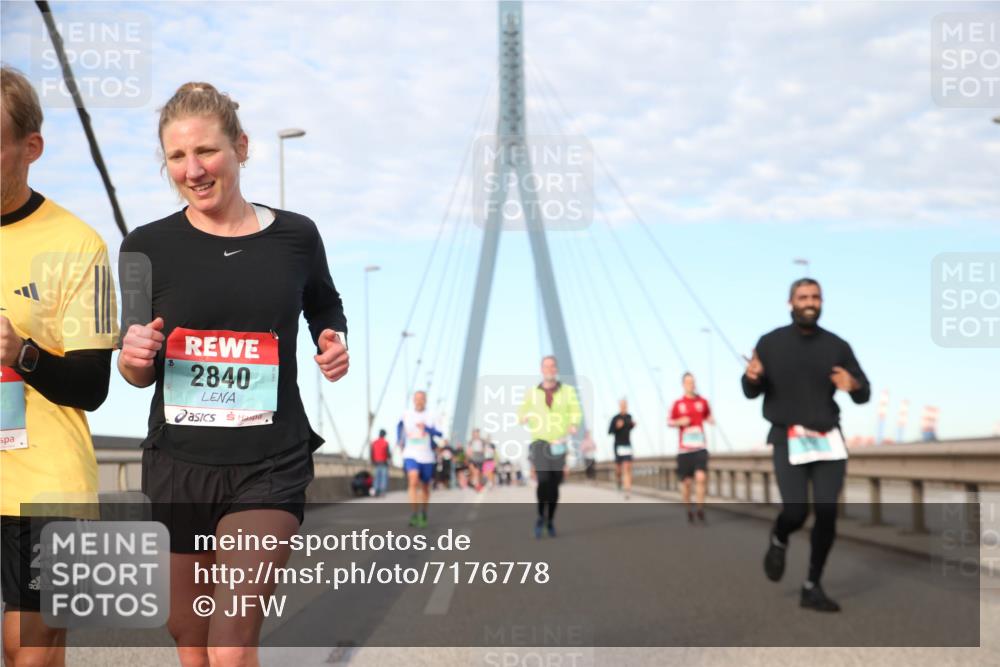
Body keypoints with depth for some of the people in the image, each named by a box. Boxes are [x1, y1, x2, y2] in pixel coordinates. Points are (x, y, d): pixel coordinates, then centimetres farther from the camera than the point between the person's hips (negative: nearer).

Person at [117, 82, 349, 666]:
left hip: (270, 467, -1)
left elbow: (325, 307, 21)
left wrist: (335, 341, -1)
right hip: (179, 463, 2)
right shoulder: (148, 247, -2)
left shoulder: (296, 236, -1)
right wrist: (135, 357, -22)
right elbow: (138, 373, 2)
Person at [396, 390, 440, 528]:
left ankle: (423, 514, 30)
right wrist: (399, 440, 15)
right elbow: (399, 425, 26)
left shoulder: (430, 417, -1)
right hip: (411, 455, -1)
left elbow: (438, 433, -14)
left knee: (425, 487, 10)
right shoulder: (406, 415, 4)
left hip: (427, 457, 1)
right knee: (413, 480, -24)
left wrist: (426, 428, -30)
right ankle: (414, 514, -24)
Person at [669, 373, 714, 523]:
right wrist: (680, 422, -10)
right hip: (684, 448, 0)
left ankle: (700, 510, -8)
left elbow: (708, 416, 22)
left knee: (701, 477, -16)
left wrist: (710, 420, -1)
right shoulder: (677, 404, 4)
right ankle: (688, 511, 20)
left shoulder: (702, 402, 7)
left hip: (700, 447, 0)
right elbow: (669, 422, 10)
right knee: (686, 481, 3)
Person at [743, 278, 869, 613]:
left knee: (827, 513, -5)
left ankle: (812, 588, 7)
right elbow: (752, 392, 7)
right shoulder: (770, 343, 0)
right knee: (795, 512, -14)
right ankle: (778, 540, 23)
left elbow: (864, 394, 6)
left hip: (828, 440, 2)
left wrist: (853, 387, -18)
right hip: (788, 440, -2)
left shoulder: (837, 346, 3)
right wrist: (751, 378, -17)